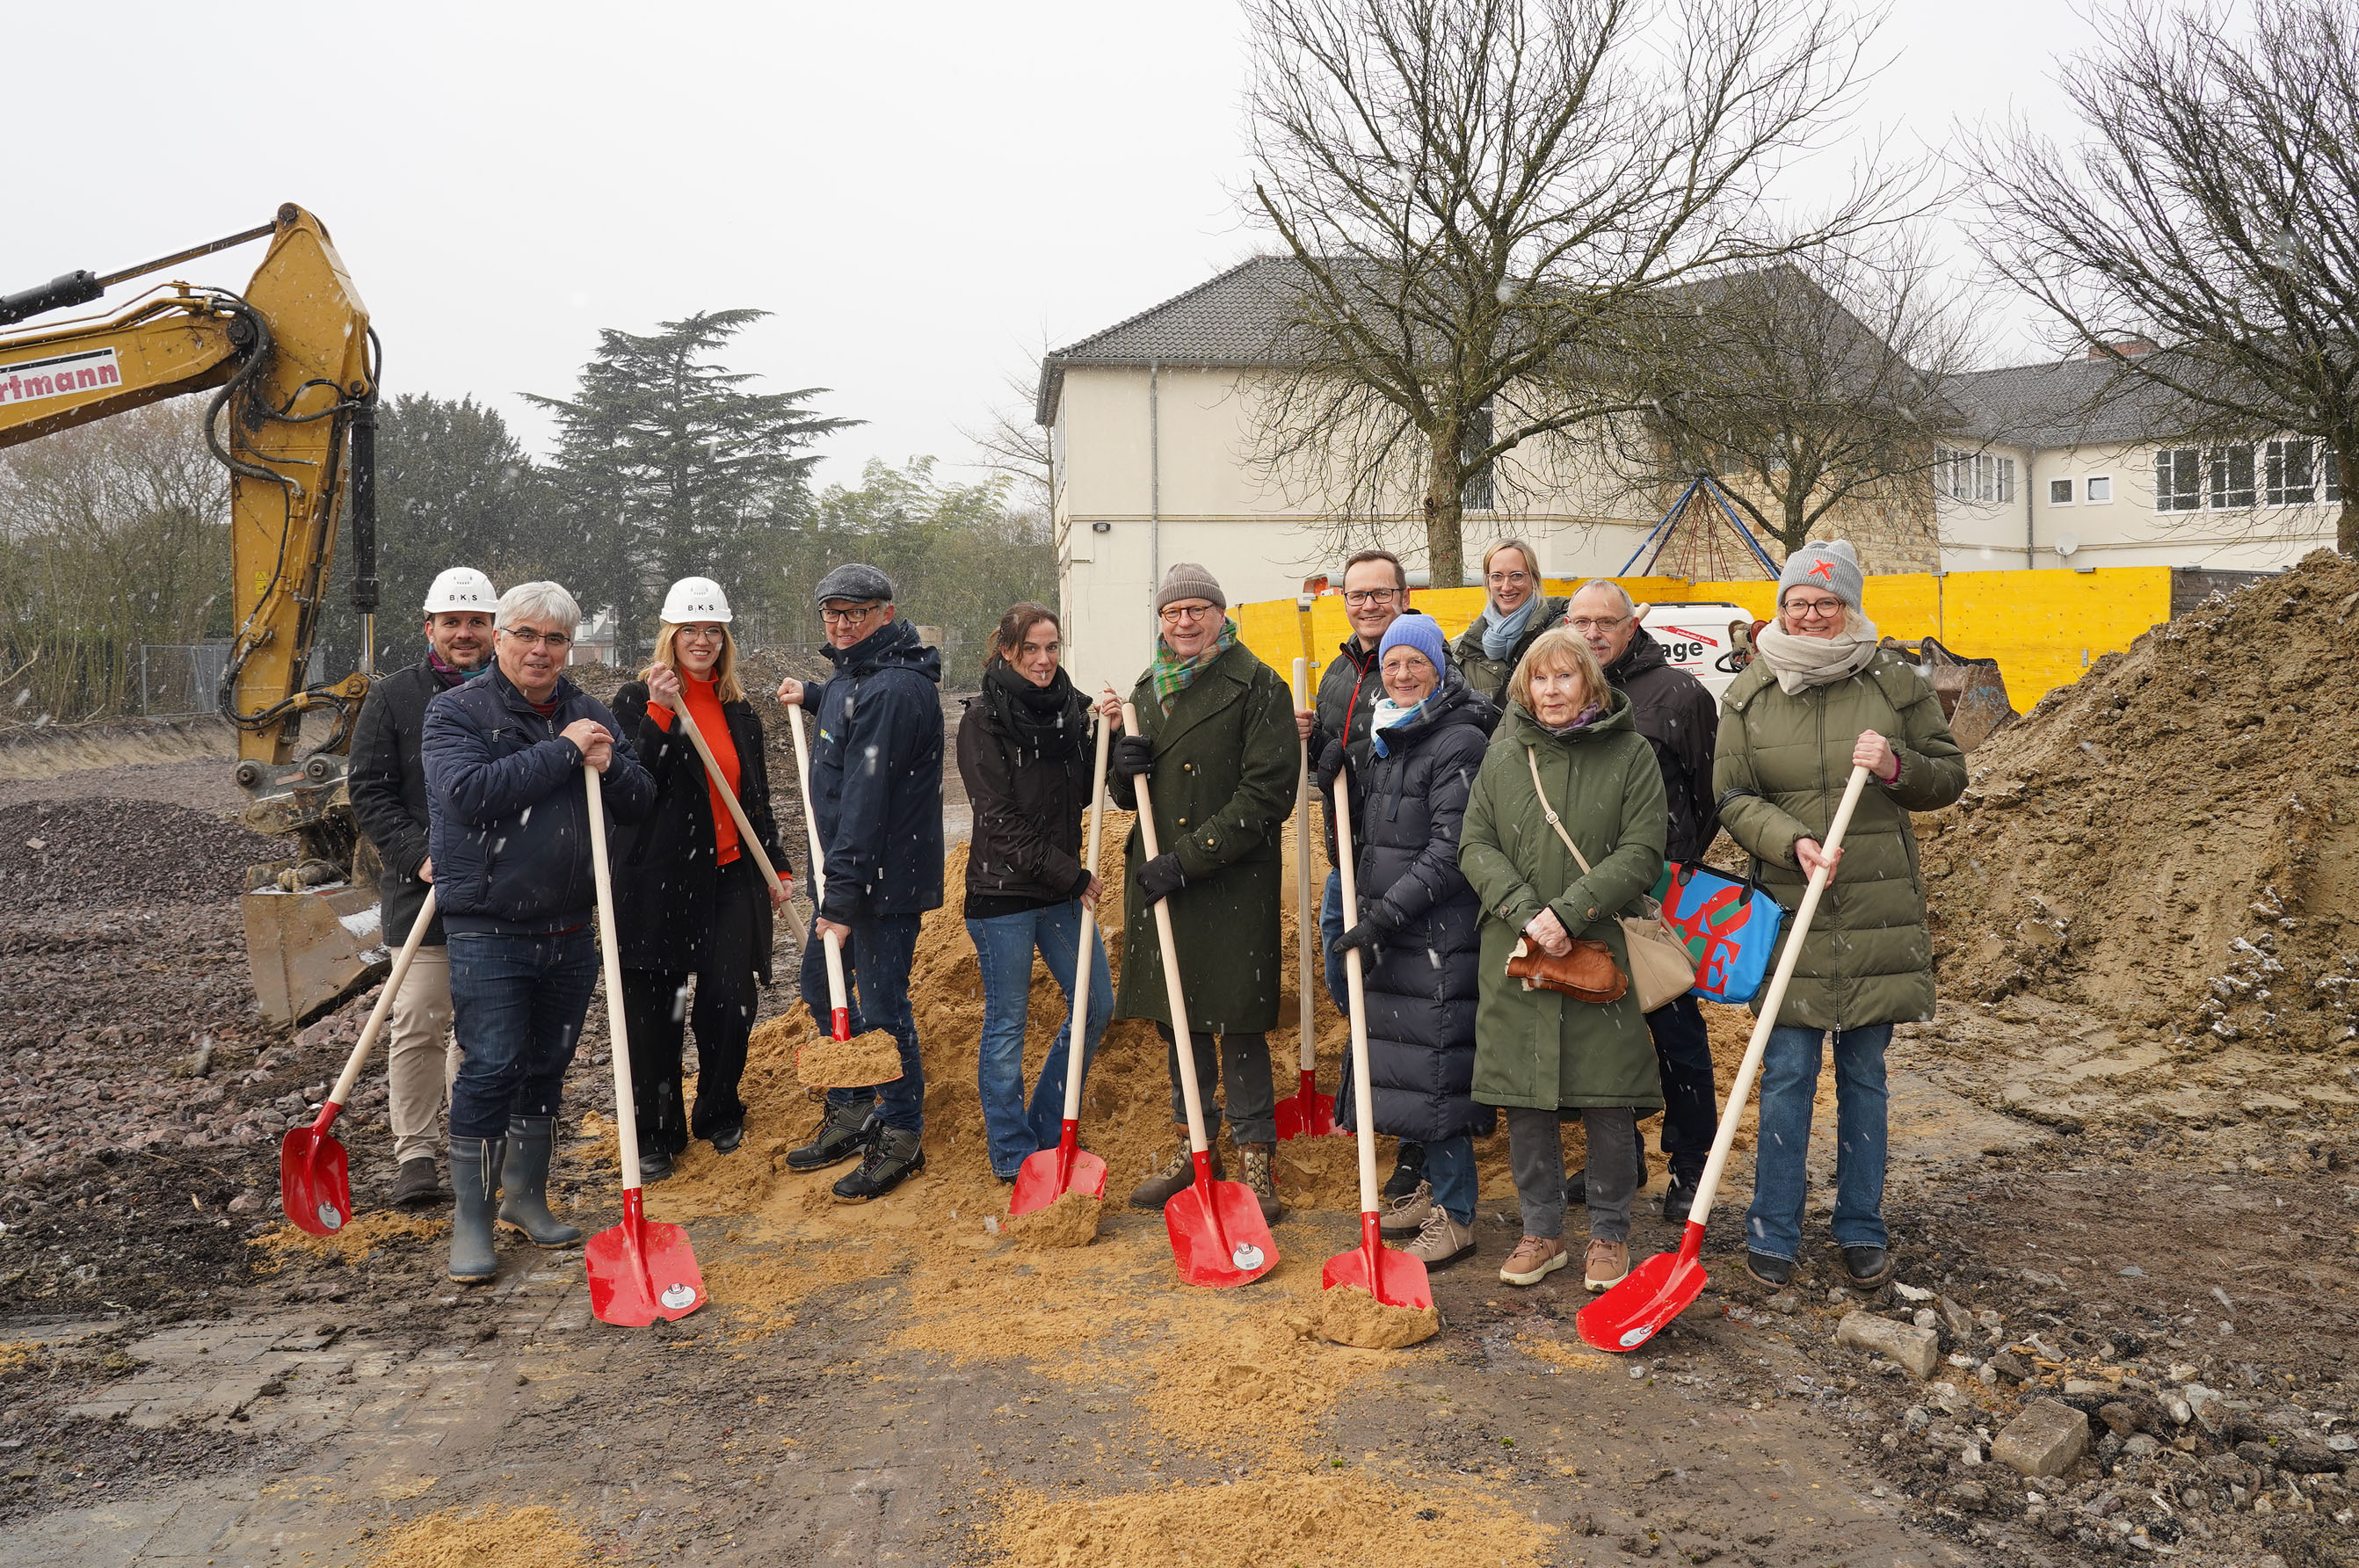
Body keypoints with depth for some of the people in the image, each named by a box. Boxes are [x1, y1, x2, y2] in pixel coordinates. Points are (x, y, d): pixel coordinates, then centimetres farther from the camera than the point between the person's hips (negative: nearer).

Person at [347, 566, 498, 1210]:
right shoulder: (395, 696, 1)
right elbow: (367, 789, 0)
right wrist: (417, 854, -13)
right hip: (423, 889, -2)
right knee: (420, 1023, -4)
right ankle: (415, 1152, 5)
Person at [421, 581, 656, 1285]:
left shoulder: (589, 713, 9)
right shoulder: (456, 711, -5)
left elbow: (642, 799, 9)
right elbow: (469, 792, -23)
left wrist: (609, 765, -12)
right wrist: (562, 751, -21)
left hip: (570, 930, 5)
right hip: (488, 930, -5)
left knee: (547, 1067, 14)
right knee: (489, 1069, -6)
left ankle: (525, 1195, 30)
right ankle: (470, 1220, 7)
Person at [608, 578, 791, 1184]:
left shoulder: (740, 713, 14)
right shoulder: (637, 701, -1)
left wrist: (778, 866, 16)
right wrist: (661, 714, -23)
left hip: (730, 877, 4)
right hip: (658, 878, -4)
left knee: (731, 1003, 0)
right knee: (654, 1012, 2)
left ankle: (720, 1115, 24)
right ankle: (657, 1134, 17)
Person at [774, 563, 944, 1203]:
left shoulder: (892, 689, -21)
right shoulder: (855, 674, 12)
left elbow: (867, 797, -25)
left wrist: (844, 893, -26)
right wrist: (812, 694, 24)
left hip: (886, 876, -11)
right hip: (847, 864, 11)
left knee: (880, 1003, -4)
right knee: (820, 985, 19)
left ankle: (901, 1137, 11)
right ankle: (851, 1114, 33)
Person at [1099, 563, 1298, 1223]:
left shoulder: (1257, 686, -7)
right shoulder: (1147, 688, 13)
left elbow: (1268, 793, -14)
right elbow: (1128, 797, 20)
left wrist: (1189, 857, -18)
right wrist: (1126, 765, -5)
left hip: (1233, 882, -6)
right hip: (1158, 876, 6)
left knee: (1238, 1025, -2)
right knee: (1176, 1019, 14)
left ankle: (1256, 1159, 11)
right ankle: (1195, 1146, 29)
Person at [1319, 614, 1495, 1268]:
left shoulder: (1459, 741, -11)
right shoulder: (1384, 740, 15)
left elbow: (1450, 851, -17)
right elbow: (1363, 838, 19)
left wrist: (1385, 913, -20)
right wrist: (1337, 784, 2)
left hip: (1439, 935, -8)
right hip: (1391, 933, 8)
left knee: (1435, 1064, -5)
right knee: (1404, 1061, 14)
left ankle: (1455, 1214, 6)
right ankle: (1434, 1184, 30)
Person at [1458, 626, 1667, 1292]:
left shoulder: (1630, 754, 0)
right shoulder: (1503, 756, 8)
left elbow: (1642, 852, -7)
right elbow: (1475, 846, 3)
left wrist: (1569, 912, -17)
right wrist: (1527, 913, -12)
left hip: (1601, 950, -2)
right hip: (1514, 957, 3)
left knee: (1608, 1100, 3)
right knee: (1523, 1099, 8)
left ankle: (1610, 1233, 21)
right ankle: (1542, 1231, 23)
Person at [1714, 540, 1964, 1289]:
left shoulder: (1895, 683, 4)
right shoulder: (1749, 695, 3)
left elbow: (1950, 775, 9)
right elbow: (1732, 797, 0)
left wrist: (1898, 768, -12)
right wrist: (1793, 841, -17)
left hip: (1878, 912, 1)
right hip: (1791, 911, -1)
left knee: (1864, 1074, 10)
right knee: (1787, 1073, 0)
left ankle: (1862, 1231, 24)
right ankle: (1772, 1234, 13)